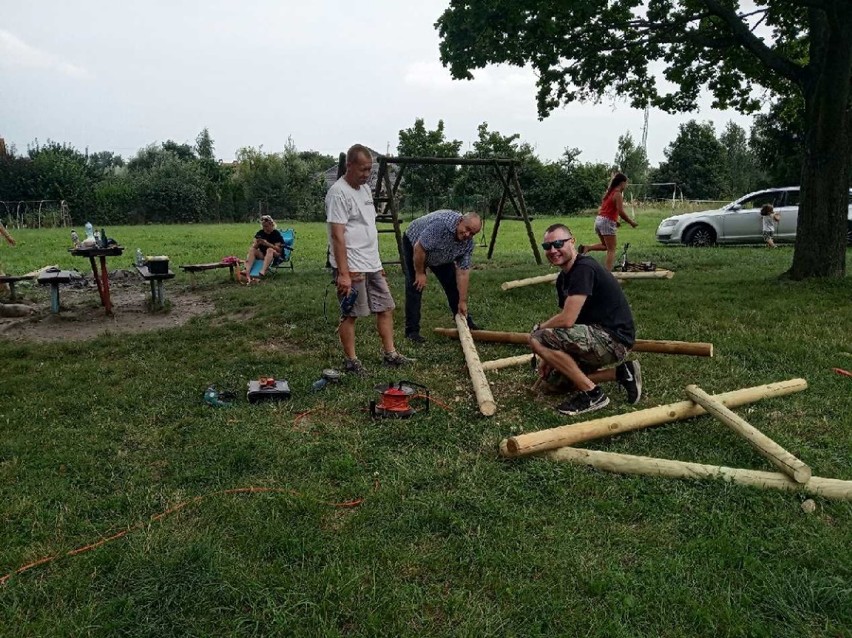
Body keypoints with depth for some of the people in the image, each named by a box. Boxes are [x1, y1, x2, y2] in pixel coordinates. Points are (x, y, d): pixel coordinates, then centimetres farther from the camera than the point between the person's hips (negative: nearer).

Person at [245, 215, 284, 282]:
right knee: (252, 250, -21)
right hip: (262, 255, 5)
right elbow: (254, 247, 4)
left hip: (274, 255, -4)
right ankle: (247, 273, -43)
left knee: (270, 250, -35)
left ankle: (263, 272, -57)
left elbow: (279, 249, -15)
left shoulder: (276, 234, -6)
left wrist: (267, 244, -27)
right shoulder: (260, 233, 8)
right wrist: (257, 243, -19)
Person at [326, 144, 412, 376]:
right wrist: (344, 274, -24)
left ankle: (390, 354, 20)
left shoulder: (365, 189, 14)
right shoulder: (338, 193, -14)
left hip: (372, 265, 9)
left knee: (386, 307, 11)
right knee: (350, 314, 0)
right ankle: (351, 361, 12)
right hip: (352, 268, -9)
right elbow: (337, 236, -20)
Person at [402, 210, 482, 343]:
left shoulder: (468, 243, -19)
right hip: (414, 245, -6)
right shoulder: (441, 223, -41)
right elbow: (419, 249, -35)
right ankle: (412, 331, -9)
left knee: (453, 284, 4)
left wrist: (463, 301, -17)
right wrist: (420, 273, -23)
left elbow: (463, 272, -16)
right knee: (415, 286, -14)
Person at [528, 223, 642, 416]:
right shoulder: (563, 278, 10)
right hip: (600, 337, 11)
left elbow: (567, 320, -27)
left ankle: (592, 393, -11)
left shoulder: (584, 269, -20)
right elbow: (566, 319, 14)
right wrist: (550, 358, 6)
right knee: (554, 377, 21)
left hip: (613, 340, -11)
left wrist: (539, 328, -7)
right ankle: (621, 373, 12)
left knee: (537, 339, -20)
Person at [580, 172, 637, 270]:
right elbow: (621, 212, -16)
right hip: (607, 222, -8)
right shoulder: (618, 194, -9)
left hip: (599, 220, 8)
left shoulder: (609, 192, 17)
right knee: (611, 250, -3)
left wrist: (615, 221, 24)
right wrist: (631, 222, -4)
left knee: (605, 246, 21)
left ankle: (586, 248, 2)